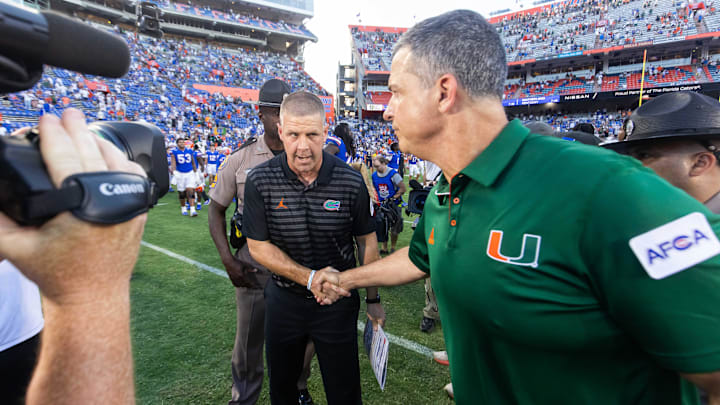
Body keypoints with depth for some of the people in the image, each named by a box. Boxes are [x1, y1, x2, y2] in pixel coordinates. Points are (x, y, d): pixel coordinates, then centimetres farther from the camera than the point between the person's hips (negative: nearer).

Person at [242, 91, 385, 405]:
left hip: (339, 301, -1)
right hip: (283, 300, 2)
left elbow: (367, 242, -3)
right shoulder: (260, 181, -13)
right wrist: (310, 278, -19)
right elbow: (258, 246, -9)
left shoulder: (351, 182, -14)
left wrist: (373, 300, 2)